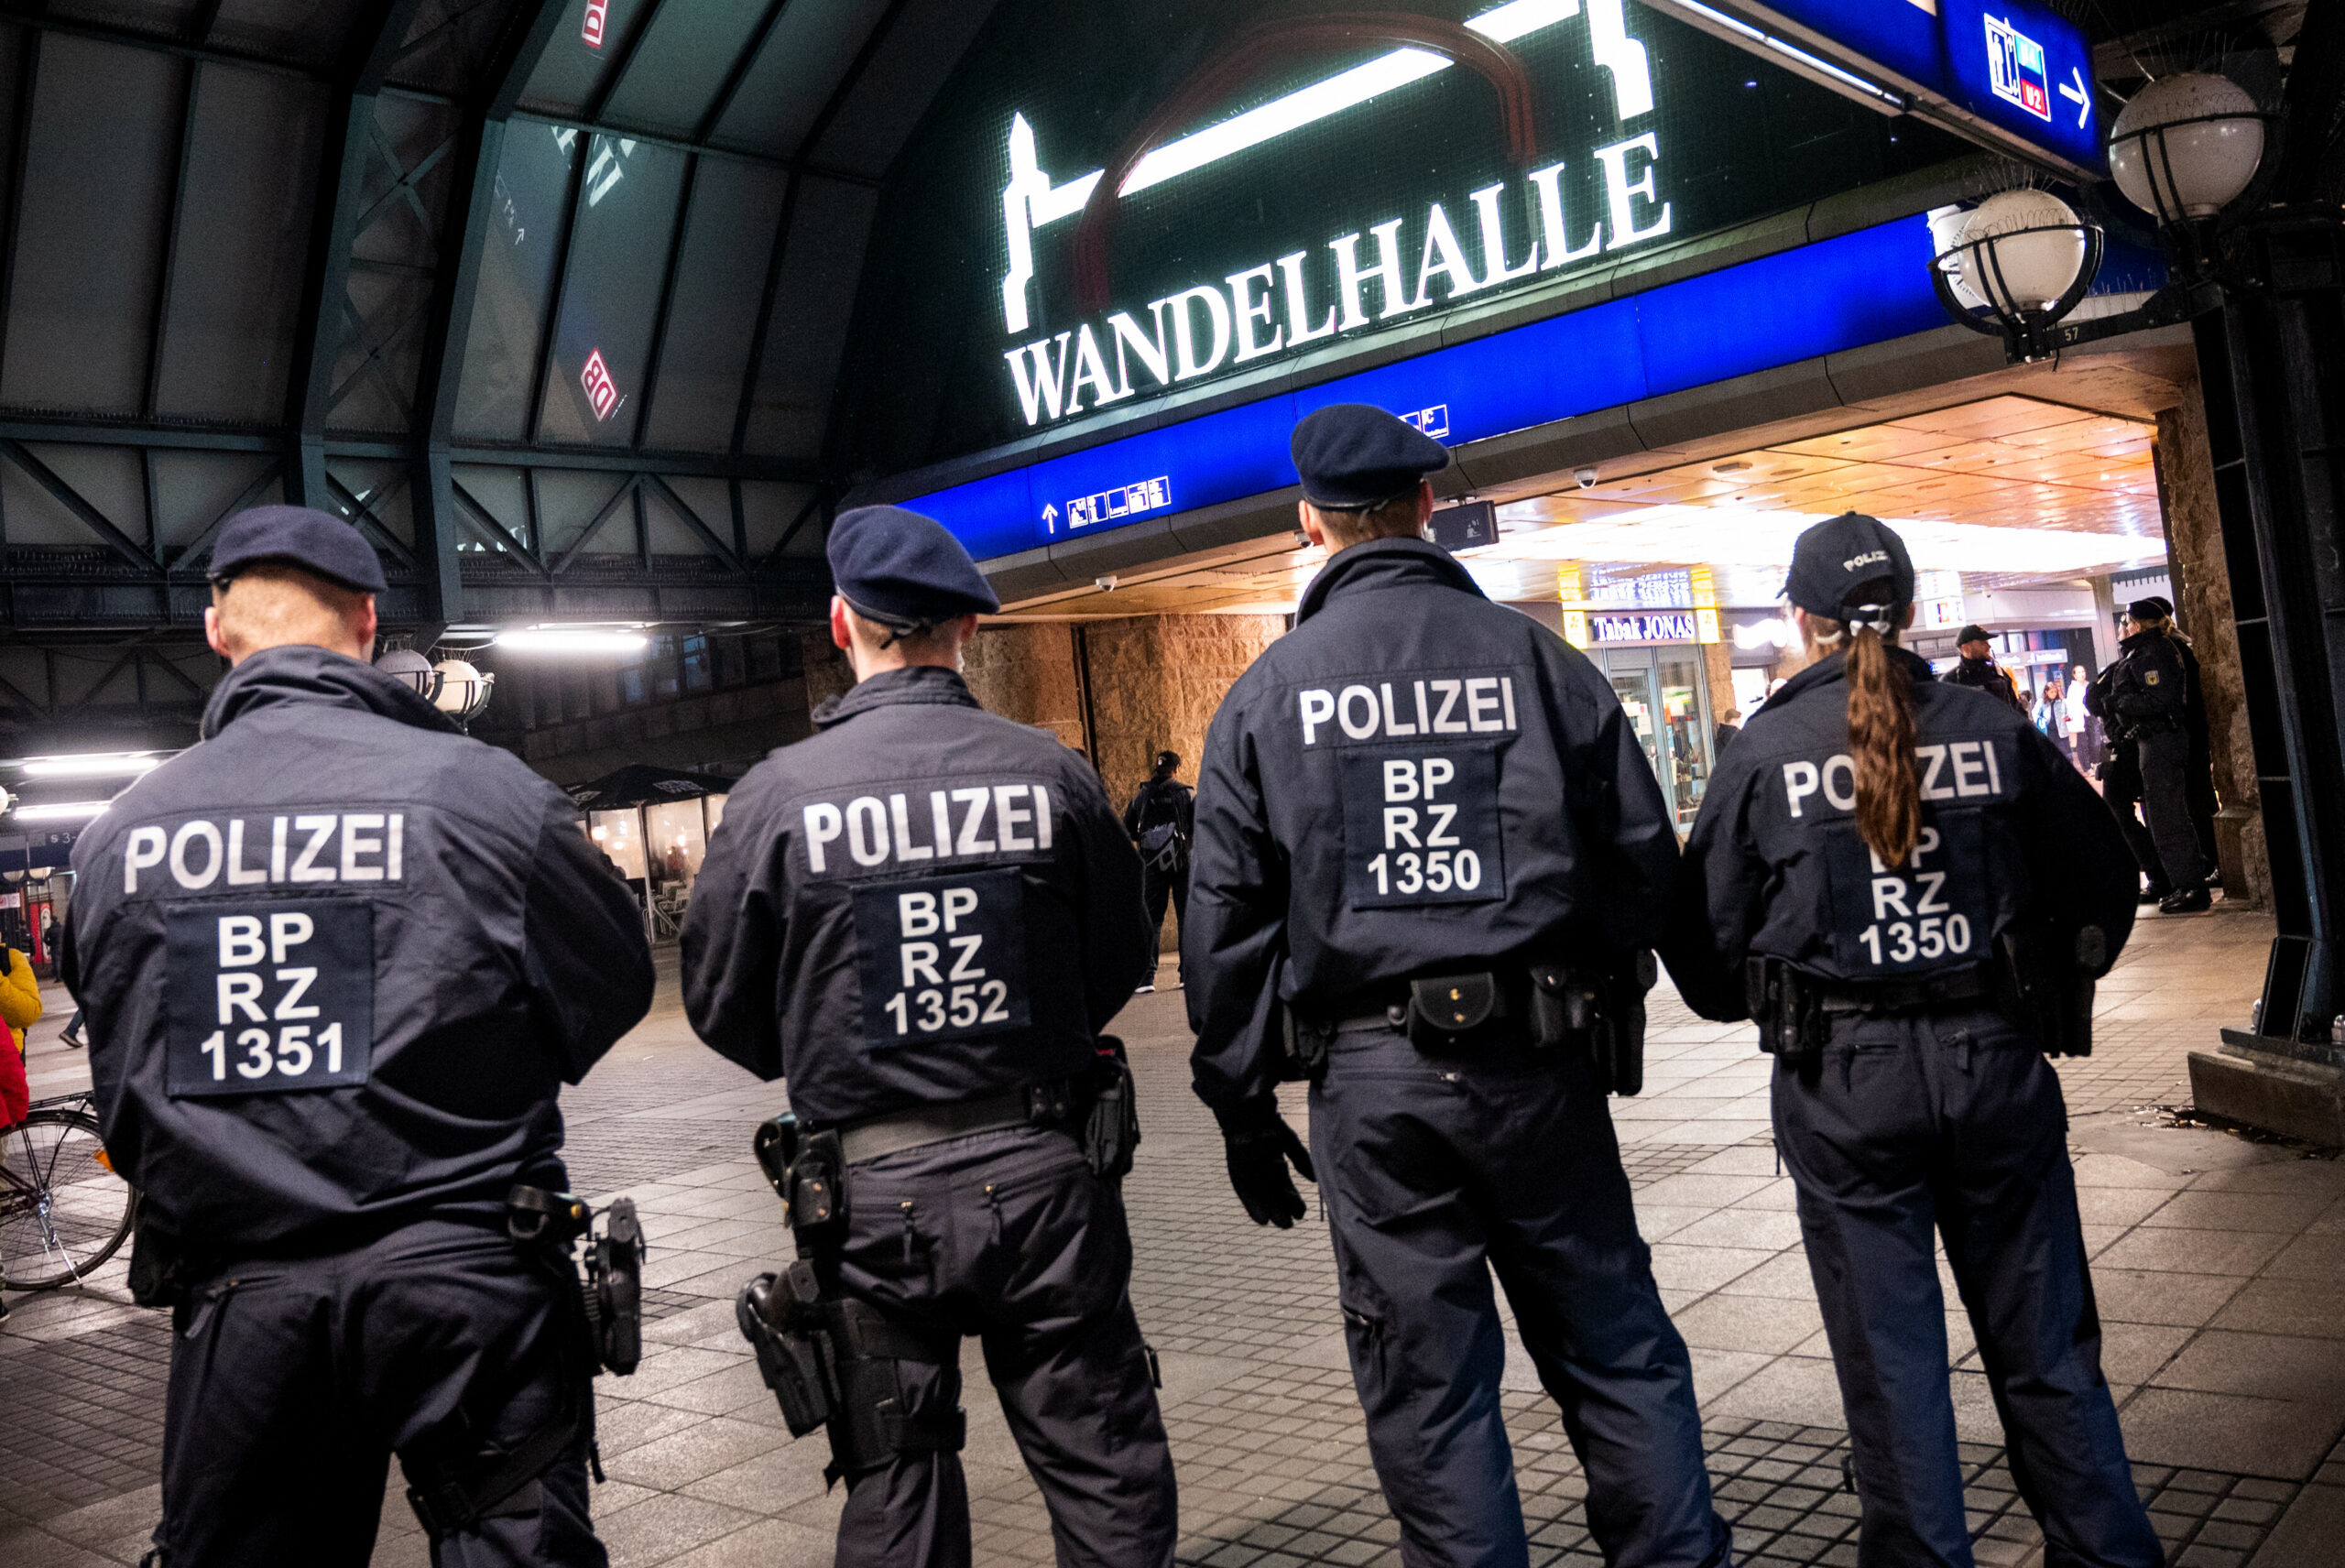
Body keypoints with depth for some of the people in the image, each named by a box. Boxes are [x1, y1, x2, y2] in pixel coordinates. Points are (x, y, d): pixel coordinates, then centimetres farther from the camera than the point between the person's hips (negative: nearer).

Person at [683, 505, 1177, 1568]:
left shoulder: (777, 794, -8)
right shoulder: (1049, 772, -5)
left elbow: (720, 1003, 1)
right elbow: (1122, 958, 5)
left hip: (873, 1196, 0)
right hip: (1044, 1166, 1)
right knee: (1102, 1463, 14)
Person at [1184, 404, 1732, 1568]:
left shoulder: (1265, 694, 1)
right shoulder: (1535, 657, 2)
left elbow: (1225, 918, 1)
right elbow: (1644, 854, 4)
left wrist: (1242, 1105, 8)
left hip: (1372, 1078, -1)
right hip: (1538, 1067, 1)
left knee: (1427, 1392, 9)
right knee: (1617, 1352, 14)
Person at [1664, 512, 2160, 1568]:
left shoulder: (1763, 754, -6)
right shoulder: (1992, 729, 0)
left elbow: (1707, 952, -2)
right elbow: (2102, 885, 10)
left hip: (1842, 1083, -2)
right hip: (1996, 1060, 2)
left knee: (1889, 1360, 10)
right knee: (2044, 1347, 16)